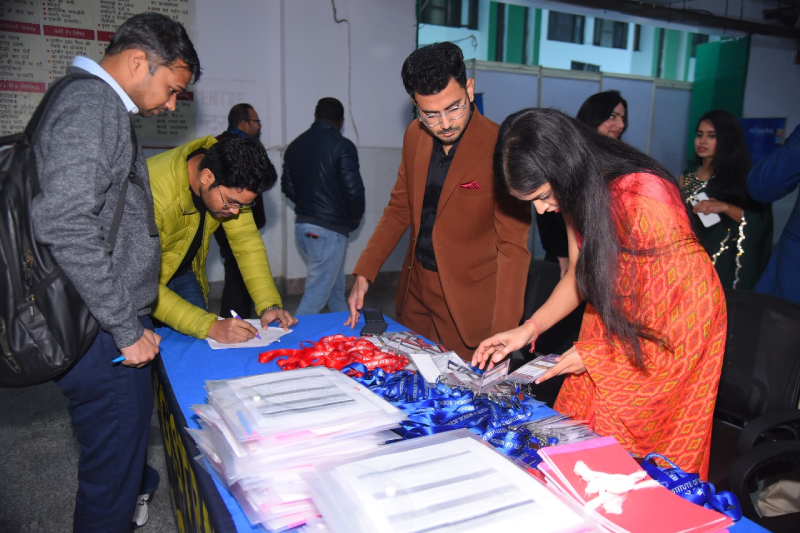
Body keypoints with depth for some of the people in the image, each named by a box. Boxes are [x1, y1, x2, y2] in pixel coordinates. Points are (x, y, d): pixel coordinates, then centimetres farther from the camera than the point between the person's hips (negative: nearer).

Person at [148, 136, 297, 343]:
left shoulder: (229, 184, -20)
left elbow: (247, 242, -14)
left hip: (180, 269, 4)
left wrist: (270, 305, -25)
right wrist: (210, 326, -44)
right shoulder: (154, 193, -37)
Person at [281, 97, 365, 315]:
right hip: (328, 230, -8)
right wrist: (355, 217, 2)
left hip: (302, 225, 8)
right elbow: (353, 189, -16)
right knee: (316, 293, -1)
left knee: (336, 286, 22)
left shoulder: (296, 144, 7)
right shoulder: (342, 146, -12)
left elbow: (287, 187, 11)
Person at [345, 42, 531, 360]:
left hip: (469, 304, -5)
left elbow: (513, 245, -19)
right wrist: (364, 274, 3)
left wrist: (503, 333, -28)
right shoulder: (414, 136, 0)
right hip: (414, 292, 6)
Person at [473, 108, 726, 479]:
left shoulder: (645, 200, -32)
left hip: (680, 330, -6)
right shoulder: (578, 193, -8)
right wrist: (528, 329, -8)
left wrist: (593, 353, -16)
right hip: (615, 318, 7)